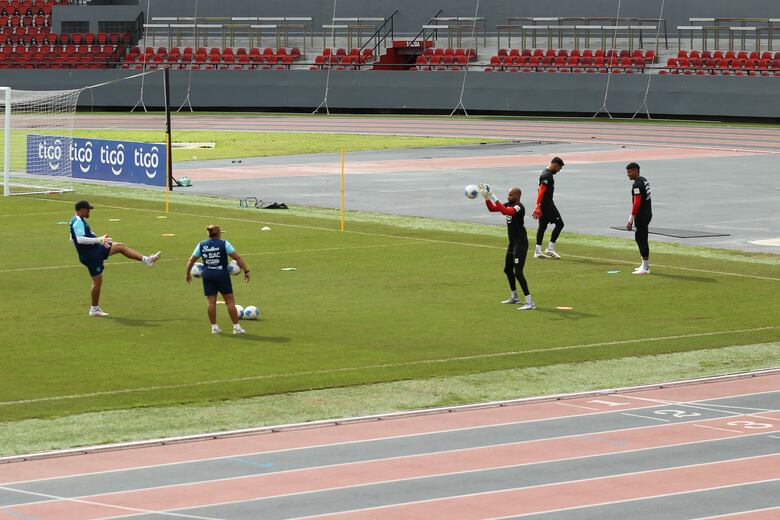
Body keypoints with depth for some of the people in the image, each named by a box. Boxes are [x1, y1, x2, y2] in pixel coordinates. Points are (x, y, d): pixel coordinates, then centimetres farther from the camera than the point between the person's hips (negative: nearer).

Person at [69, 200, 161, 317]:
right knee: (97, 281, -2)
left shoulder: (76, 221, 12)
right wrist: (98, 240, -31)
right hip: (91, 256, -10)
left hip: (95, 250, 10)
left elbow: (73, 239, 21)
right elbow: (80, 239, -32)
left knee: (121, 247, 8)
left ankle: (146, 260, 11)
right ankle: (94, 309, 9)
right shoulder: (78, 222, -20)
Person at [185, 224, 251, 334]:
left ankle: (214, 327, 8)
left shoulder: (201, 245, 5)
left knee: (211, 302, 7)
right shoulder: (224, 244, -4)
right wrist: (246, 271, -2)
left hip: (207, 275, 3)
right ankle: (236, 327, 4)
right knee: (230, 301, 3)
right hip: (222, 275, -3)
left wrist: (188, 273, 23)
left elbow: (191, 260, 10)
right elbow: (237, 258, -7)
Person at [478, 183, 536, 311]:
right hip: (512, 243, 10)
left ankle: (530, 302, -16)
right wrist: (486, 197, -1)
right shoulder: (509, 205, 8)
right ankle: (514, 297, 38)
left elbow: (505, 211, -38)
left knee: (518, 272, -15)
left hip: (520, 244, -10)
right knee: (508, 269, 22)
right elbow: (492, 209, 13)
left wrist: (493, 197, -37)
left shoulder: (519, 207, -19)